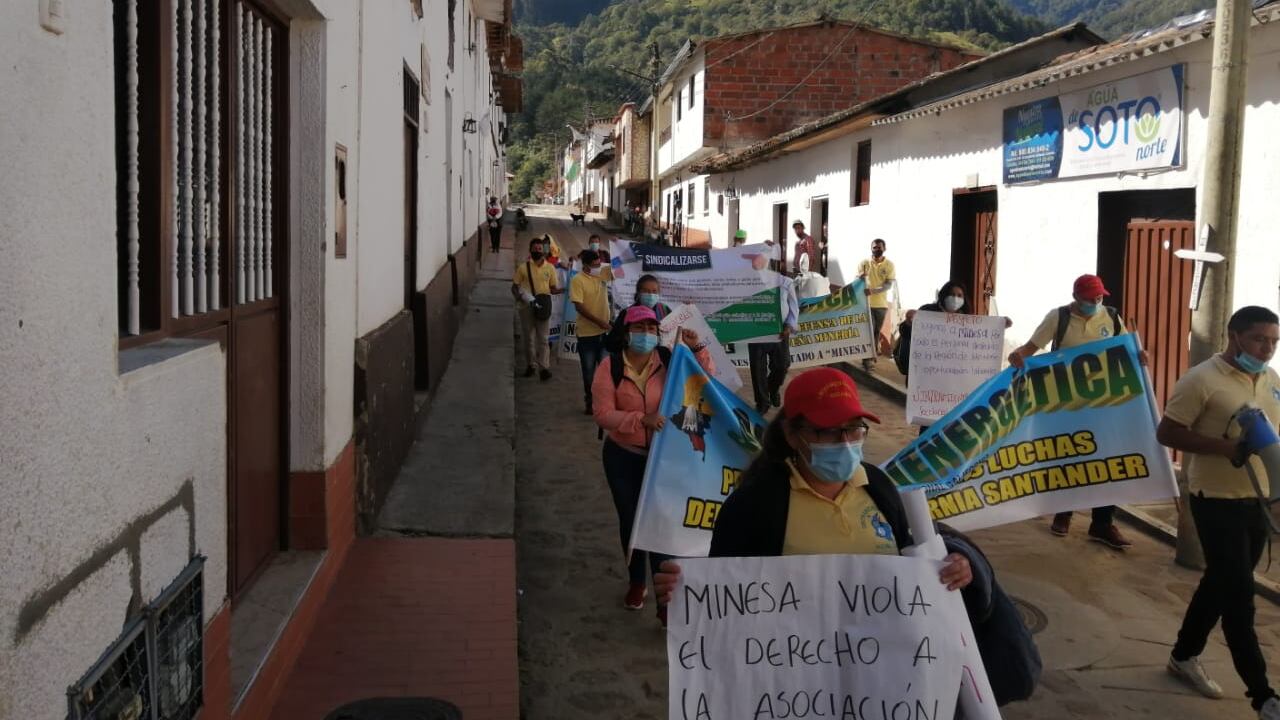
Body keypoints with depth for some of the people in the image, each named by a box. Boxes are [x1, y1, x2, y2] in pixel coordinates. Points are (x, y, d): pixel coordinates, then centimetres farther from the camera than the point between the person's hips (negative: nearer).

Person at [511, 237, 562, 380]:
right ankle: (530, 365, 23)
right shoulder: (523, 267, -1)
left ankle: (544, 367, -4)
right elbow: (514, 287, 3)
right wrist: (519, 296, -18)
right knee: (528, 338, 10)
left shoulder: (550, 267, 2)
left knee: (543, 338, -2)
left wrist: (560, 290, -15)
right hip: (526, 307, 0)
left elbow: (553, 288, 8)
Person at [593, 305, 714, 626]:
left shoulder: (670, 361, -8)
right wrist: (642, 419, -30)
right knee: (630, 520, 16)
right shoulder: (610, 367, -11)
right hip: (623, 457, 1)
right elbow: (603, 414, -17)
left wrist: (697, 349, -22)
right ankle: (636, 582, 39)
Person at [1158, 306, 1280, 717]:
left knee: (1221, 584, 16)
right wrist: (1224, 446, -24)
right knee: (1238, 594, -5)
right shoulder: (1202, 380, -13)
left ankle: (1184, 656, 34)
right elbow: (1166, 433, -14)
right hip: (1217, 501, -7)